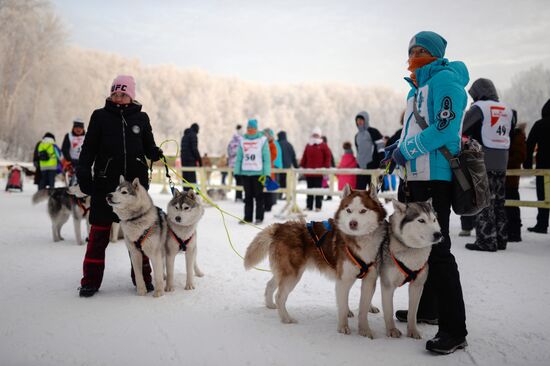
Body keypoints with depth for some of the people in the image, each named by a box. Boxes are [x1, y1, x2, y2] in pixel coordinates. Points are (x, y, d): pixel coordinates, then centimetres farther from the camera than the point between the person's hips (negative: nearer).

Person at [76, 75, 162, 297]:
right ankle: (91, 280, 8)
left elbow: (149, 146, 12)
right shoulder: (100, 116, 4)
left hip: (136, 181, 2)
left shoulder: (141, 118, 8)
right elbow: (89, 147, 2)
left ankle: (142, 276, 20)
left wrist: (156, 154, -8)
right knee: (100, 231, 0)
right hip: (105, 181, -1)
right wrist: (83, 172, -8)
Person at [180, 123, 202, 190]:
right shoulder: (193, 135, -7)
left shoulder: (185, 136, 20)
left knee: (185, 176, 11)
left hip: (183, 159, 9)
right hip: (191, 159, -9)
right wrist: (199, 159, -11)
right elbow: (194, 149, -15)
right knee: (191, 176, -10)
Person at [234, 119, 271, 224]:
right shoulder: (243, 140, 9)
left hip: (258, 172, -4)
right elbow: (239, 157, 10)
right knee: (248, 196, 9)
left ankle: (259, 217, 9)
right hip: (245, 172, 4)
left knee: (258, 196, 2)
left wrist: (267, 172, -9)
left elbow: (266, 157, -3)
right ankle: (247, 217, 15)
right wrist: (237, 171, 4)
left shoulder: (262, 140, -1)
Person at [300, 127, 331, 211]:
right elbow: (304, 157, 13)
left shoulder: (323, 146, 1)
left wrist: (326, 167, -8)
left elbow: (328, 156, -2)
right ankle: (309, 206, 14)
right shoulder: (308, 145, 12)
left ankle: (318, 206, 6)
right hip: (309, 172, 4)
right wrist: (302, 166, 6)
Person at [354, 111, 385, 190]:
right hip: (361, 167, 7)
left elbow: (381, 149, -10)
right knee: (359, 189, 4)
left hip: (372, 166, -7)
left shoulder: (373, 132, -4)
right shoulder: (357, 136, 19)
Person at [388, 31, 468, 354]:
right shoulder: (418, 88, 19)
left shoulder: (445, 79, -9)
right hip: (413, 178, 10)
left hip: (434, 179, -10)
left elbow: (445, 129, -20)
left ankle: (454, 330, -5)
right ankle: (427, 309, 31)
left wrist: (406, 150, -15)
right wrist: (399, 148, 10)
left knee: (437, 251, -10)